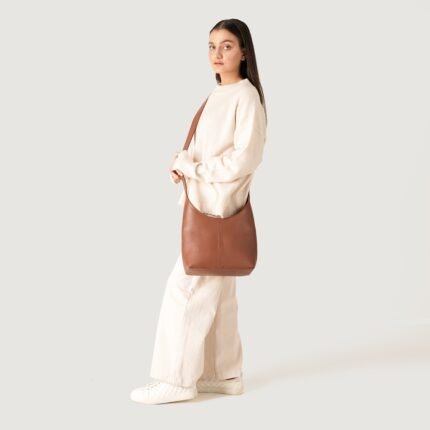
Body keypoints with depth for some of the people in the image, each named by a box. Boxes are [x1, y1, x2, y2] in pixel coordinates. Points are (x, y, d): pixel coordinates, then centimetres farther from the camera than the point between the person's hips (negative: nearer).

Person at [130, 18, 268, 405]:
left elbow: (245, 158, -21)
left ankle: (178, 379, 3)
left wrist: (190, 167, -14)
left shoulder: (246, 95, -13)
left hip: (218, 203, -9)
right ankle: (225, 373, 20)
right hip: (205, 200, 9)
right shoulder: (218, 94, 14)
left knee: (186, 286, -7)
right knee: (216, 289, 12)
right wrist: (184, 163, 0)